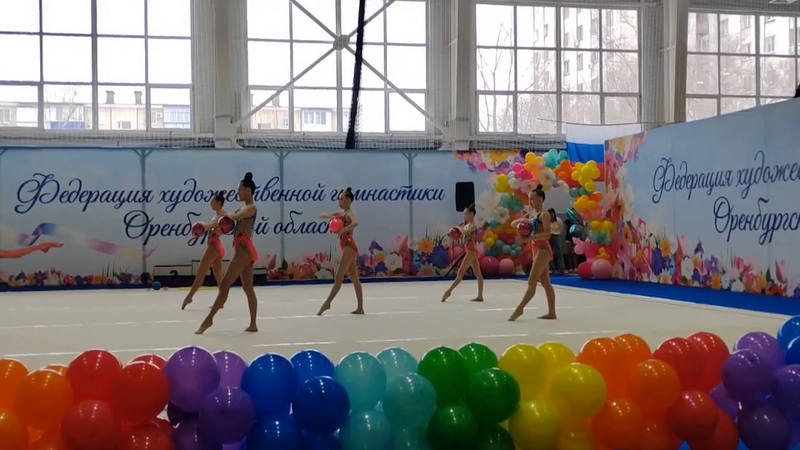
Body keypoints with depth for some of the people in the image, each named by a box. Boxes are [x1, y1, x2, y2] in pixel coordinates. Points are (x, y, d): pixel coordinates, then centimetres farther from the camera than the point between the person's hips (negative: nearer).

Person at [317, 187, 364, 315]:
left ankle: (327, 303, -11)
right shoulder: (341, 213, 16)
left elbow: (355, 223, -33)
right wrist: (331, 217, -2)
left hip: (349, 246, -10)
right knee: (354, 279, 8)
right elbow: (321, 216, 17)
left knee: (339, 276, -10)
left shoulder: (350, 213, -9)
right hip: (346, 247, 10)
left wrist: (344, 230, -33)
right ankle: (360, 308, 9)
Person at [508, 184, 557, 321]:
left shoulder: (544, 214, -10)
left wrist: (530, 237, -27)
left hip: (543, 250, -10)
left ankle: (519, 308, -11)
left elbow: (547, 234, -20)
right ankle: (551, 312, 13)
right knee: (546, 283, 10)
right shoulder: (532, 214, 14)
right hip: (537, 250, 10)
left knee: (532, 282, -10)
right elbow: (513, 224, 15)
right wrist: (521, 220, -6)